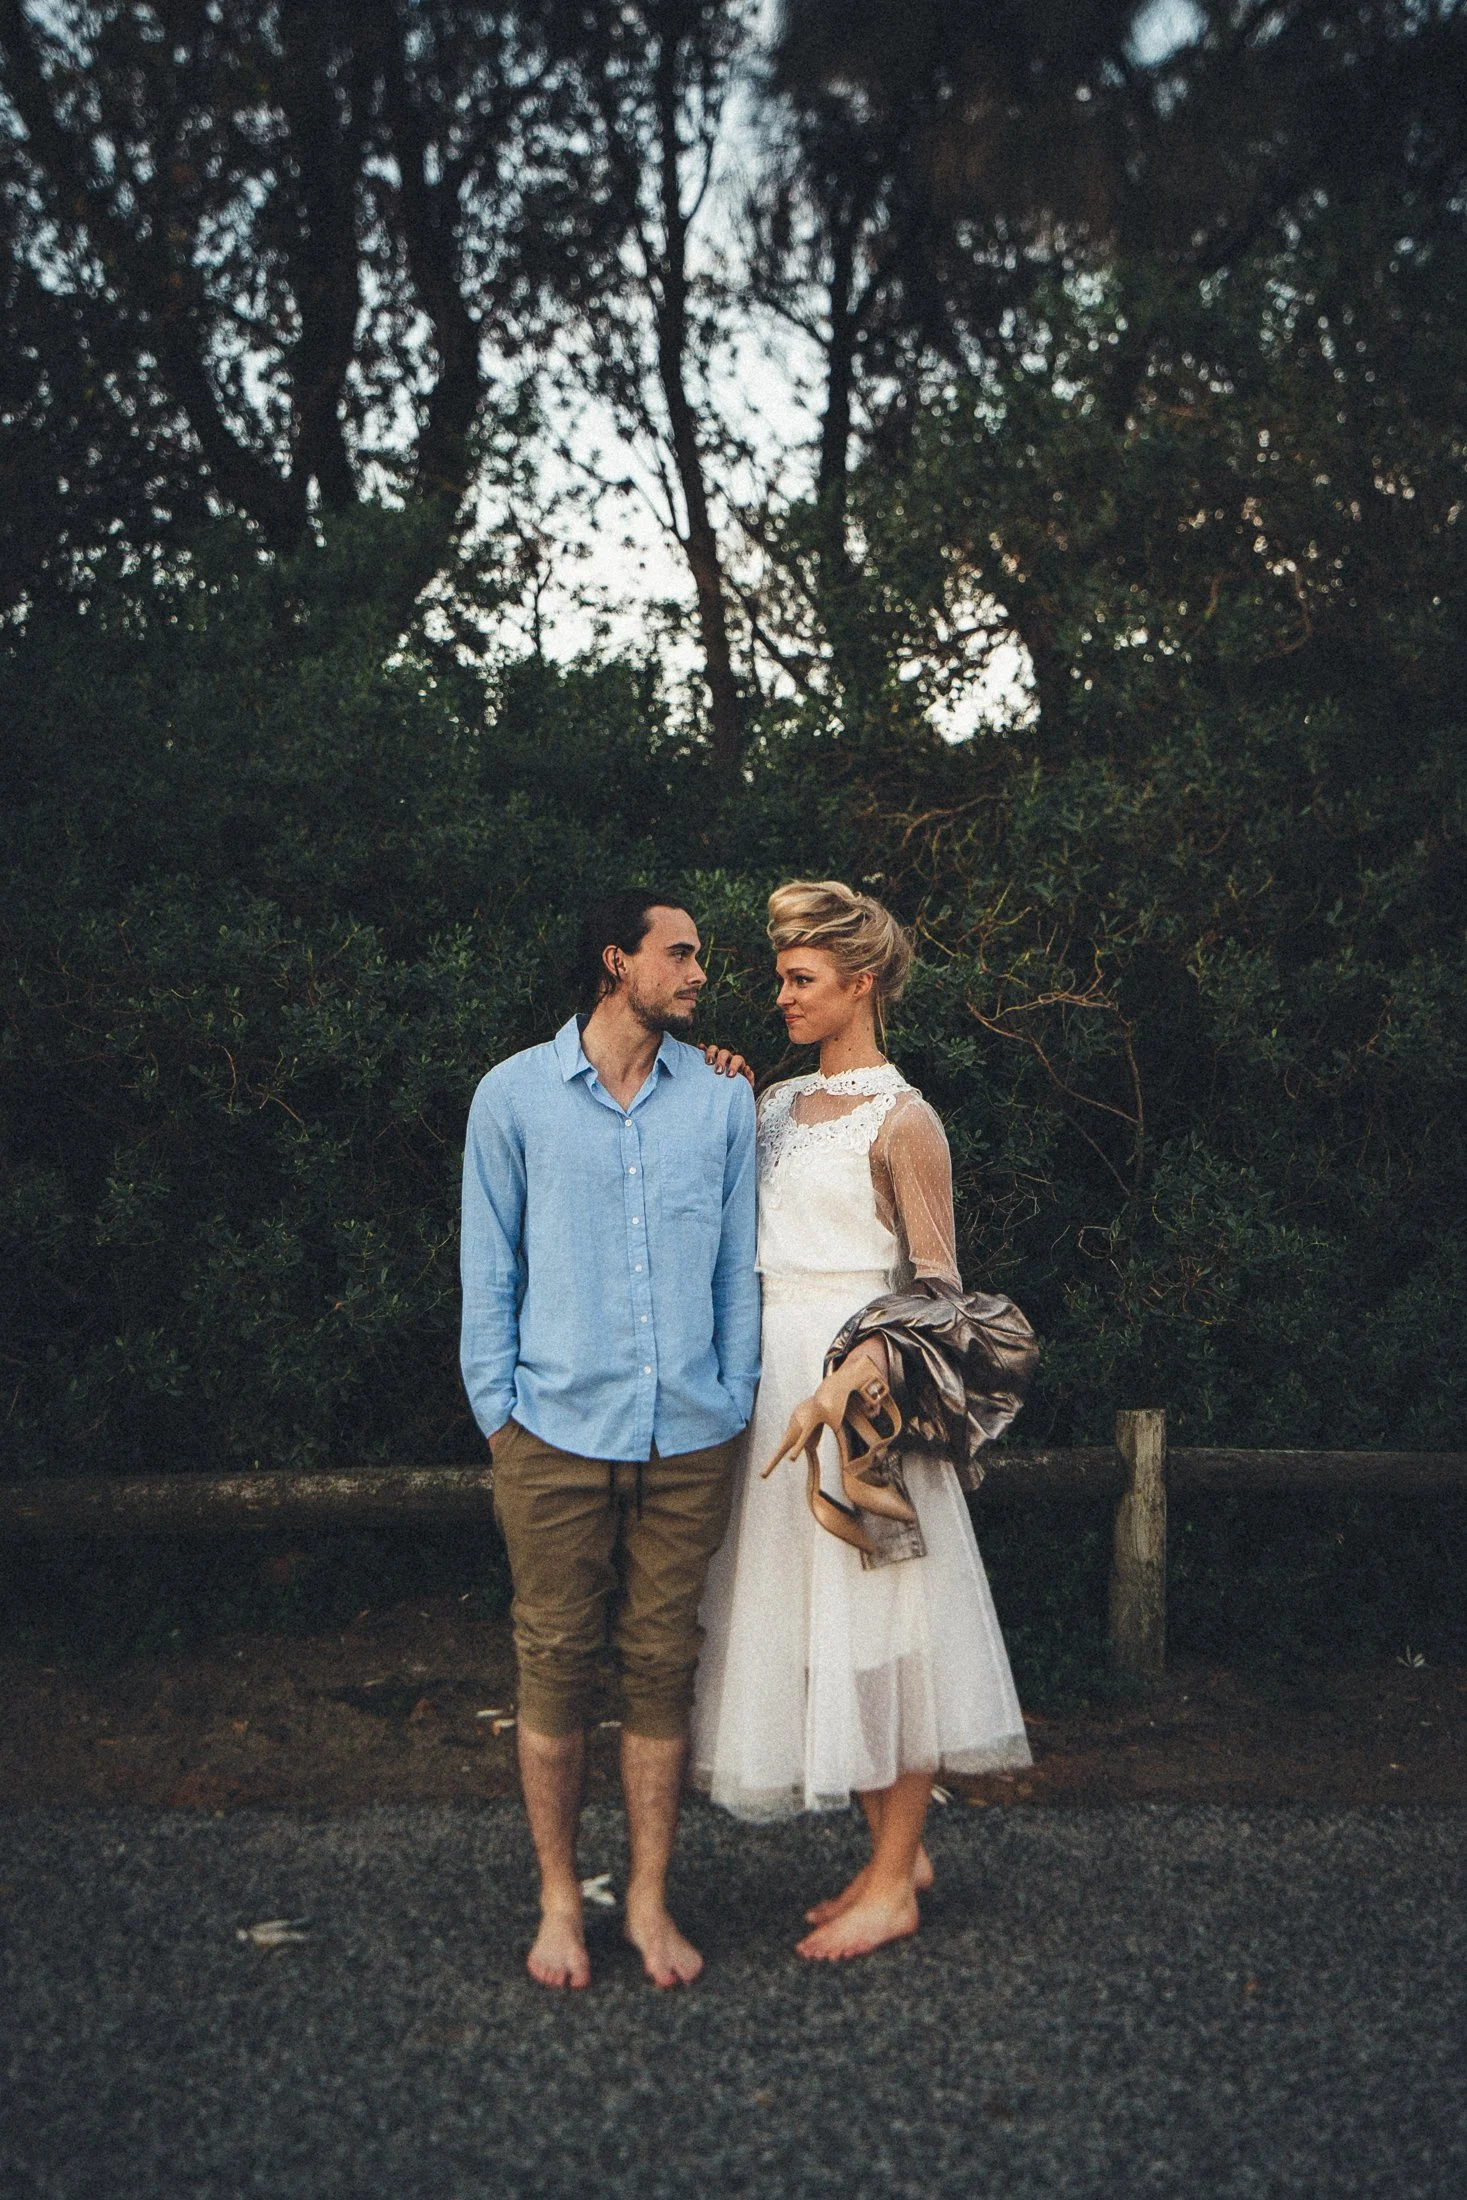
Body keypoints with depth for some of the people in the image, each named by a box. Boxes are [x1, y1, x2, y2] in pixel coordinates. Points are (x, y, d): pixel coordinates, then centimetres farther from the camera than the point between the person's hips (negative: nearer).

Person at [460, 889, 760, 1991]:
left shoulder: (722, 1099, 8)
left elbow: (737, 1266, 11)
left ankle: (650, 1901, 20)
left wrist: (734, 1403, 6)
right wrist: (498, 1408, 0)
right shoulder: (514, 1096, 3)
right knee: (556, 1664, 5)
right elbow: (489, 1268, 5)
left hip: (689, 1440, 2)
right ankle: (560, 1899, 21)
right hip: (557, 1433, -1)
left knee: (663, 1669, 7)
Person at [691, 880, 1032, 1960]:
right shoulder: (776, 1104, 13)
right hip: (777, 1374, 8)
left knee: (877, 1623, 0)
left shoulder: (900, 1119, -8)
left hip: (861, 1388, -8)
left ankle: (894, 1886, 11)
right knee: (814, 1619, 11)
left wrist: (844, 1387, -23)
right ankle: (901, 1850, 25)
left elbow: (937, 1283, -11)